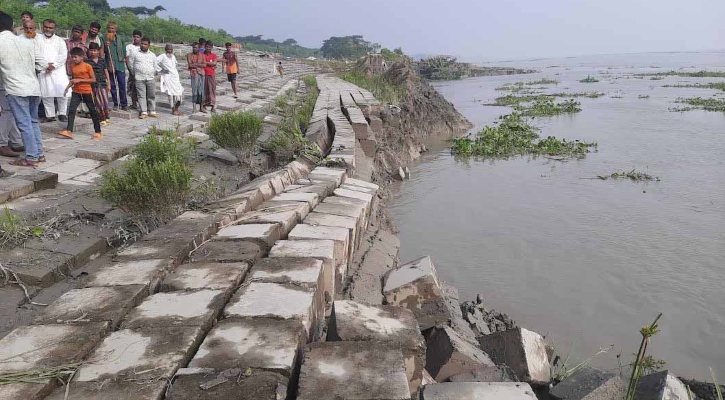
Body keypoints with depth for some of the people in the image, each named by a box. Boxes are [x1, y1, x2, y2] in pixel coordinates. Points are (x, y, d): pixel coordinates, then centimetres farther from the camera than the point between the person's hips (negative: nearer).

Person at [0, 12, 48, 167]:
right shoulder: (28, 42, 6)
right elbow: (43, 64, 6)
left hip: (16, 89, -5)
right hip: (33, 87, 5)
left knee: (24, 124, -1)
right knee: (33, 121, 16)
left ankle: (31, 157, 2)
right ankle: (39, 153, 19)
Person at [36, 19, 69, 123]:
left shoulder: (60, 41, 13)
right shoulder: (37, 38, 13)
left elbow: (63, 55, 1)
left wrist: (53, 65, -11)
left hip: (58, 70, -1)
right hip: (43, 71, 1)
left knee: (62, 92, -10)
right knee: (46, 93, 0)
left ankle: (62, 114, 2)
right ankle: (50, 115, 6)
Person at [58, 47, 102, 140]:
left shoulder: (87, 66, -8)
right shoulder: (73, 67, 8)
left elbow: (93, 80, -12)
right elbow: (73, 79, 20)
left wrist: (80, 80, -18)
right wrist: (68, 87, 5)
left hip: (87, 92, -5)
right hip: (76, 92, 5)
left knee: (92, 111, 6)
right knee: (71, 110, -8)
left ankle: (98, 132, 15)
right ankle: (69, 131, -12)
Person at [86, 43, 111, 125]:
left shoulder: (102, 61, 6)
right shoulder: (87, 61, 0)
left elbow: (106, 73, 9)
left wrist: (109, 84, 7)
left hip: (103, 83, 1)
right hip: (93, 85, -1)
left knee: (105, 101, 0)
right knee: (98, 103, 0)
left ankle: (107, 118, 14)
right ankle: (102, 119, 7)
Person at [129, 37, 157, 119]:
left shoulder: (152, 55, 13)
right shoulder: (135, 53, 5)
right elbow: (131, 64, 11)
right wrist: (135, 73, 14)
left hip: (150, 78, 2)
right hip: (139, 78, -2)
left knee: (152, 95, 4)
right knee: (141, 95, -4)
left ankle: (152, 111, 12)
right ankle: (143, 112, -1)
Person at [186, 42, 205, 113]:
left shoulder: (202, 54, 10)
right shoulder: (189, 55, 4)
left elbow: (205, 65, -1)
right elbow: (190, 65, -9)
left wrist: (195, 64, -9)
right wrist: (200, 65, -5)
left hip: (201, 74, 3)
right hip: (194, 74, -3)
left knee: (201, 91, 6)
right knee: (194, 91, -8)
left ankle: (201, 107, 14)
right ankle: (194, 108, -8)